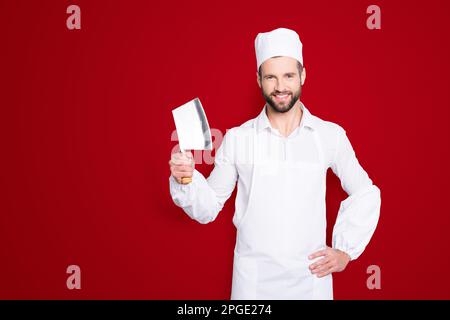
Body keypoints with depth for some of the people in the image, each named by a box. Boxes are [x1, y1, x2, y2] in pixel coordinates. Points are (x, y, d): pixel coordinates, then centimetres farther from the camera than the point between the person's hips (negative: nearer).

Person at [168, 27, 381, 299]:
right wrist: (186, 180, -18)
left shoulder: (331, 135, -4)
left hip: (311, 277, 1)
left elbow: (365, 194, 8)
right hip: (253, 280, 0)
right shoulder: (237, 138, -4)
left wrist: (345, 249, 2)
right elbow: (208, 209, 0)